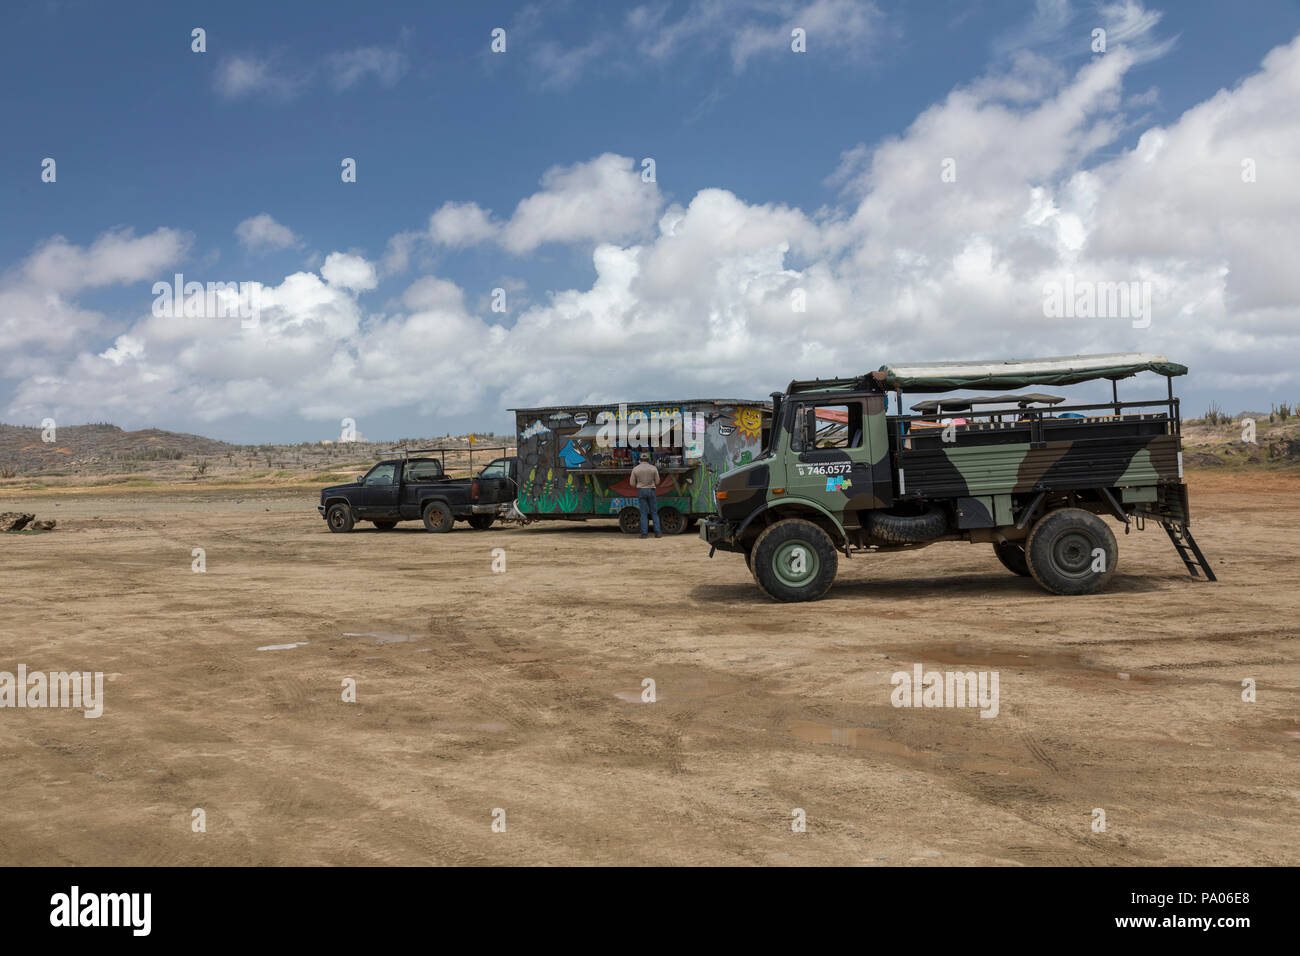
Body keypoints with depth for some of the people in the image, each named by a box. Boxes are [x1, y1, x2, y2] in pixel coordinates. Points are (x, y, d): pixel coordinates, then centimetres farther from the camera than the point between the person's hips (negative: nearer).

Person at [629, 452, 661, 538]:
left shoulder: (635, 469, -3)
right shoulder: (653, 468, -4)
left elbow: (632, 484, 0)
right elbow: (657, 482, 3)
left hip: (641, 491, 0)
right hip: (651, 490, 0)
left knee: (643, 513, 3)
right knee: (654, 512, 7)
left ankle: (644, 534, -2)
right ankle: (657, 532, 2)